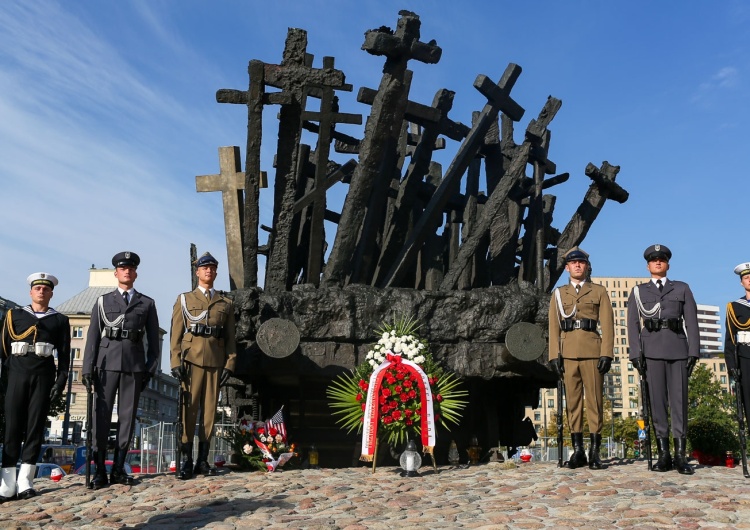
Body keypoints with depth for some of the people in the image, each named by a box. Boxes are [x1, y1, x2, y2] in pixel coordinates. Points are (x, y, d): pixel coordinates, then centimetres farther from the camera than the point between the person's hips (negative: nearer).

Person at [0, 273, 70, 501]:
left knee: (35, 427, -2)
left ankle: (25, 481, 2)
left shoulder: (60, 321, 11)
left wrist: (60, 381, -3)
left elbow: (64, 355, 7)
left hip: (44, 377, 0)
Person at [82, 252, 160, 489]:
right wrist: (88, 368, -2)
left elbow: (153, 340, 9)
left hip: (134, 365, 0)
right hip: (106, 363, 0)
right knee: (102, 416, -2)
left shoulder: (147, 304, 11)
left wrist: (150, 369, 1)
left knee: (127, 416, 2)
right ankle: (100, 470, 3)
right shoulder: (103, 301, 12)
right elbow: (93, 336, 6)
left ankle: (118, 469, 8)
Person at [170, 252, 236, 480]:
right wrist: (176, 362, -6)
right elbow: (176, 334, 4)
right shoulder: (184, 299, 11)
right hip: (191, 358, -2)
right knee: (189, 409, -5)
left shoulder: (226, 303, 15)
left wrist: (229, 364, 1)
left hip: (216, 360, 2)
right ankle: (187, 462, -2)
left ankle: (203, 460, 9)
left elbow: (230, 337, 11)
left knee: (210, 409, 3)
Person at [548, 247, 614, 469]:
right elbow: (554, 327, 10)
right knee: (572, 401, 2)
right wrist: (554, 355, 0)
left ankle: (595, 451, 2)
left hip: (592, 352, -2)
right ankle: (578, 450, 6)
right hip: (568, 353, 2)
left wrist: (606, 353, -7)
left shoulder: (599, 292, 12)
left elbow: (607, 324, 4)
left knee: (594, 400, -2)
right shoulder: (559, 294, 16)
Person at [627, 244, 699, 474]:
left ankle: (680, 455, 1)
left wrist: (693, 351, -1)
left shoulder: (682, 289, 16)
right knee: (657, 401, -2)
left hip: (678, 350, 0)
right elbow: (633, 325, 8)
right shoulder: (638, 292, 15)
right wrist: (636, 353, -3)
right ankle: (663, 454, 1)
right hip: (651, 350, 0)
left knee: (679, 400, -3)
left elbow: (691, 321, 9)